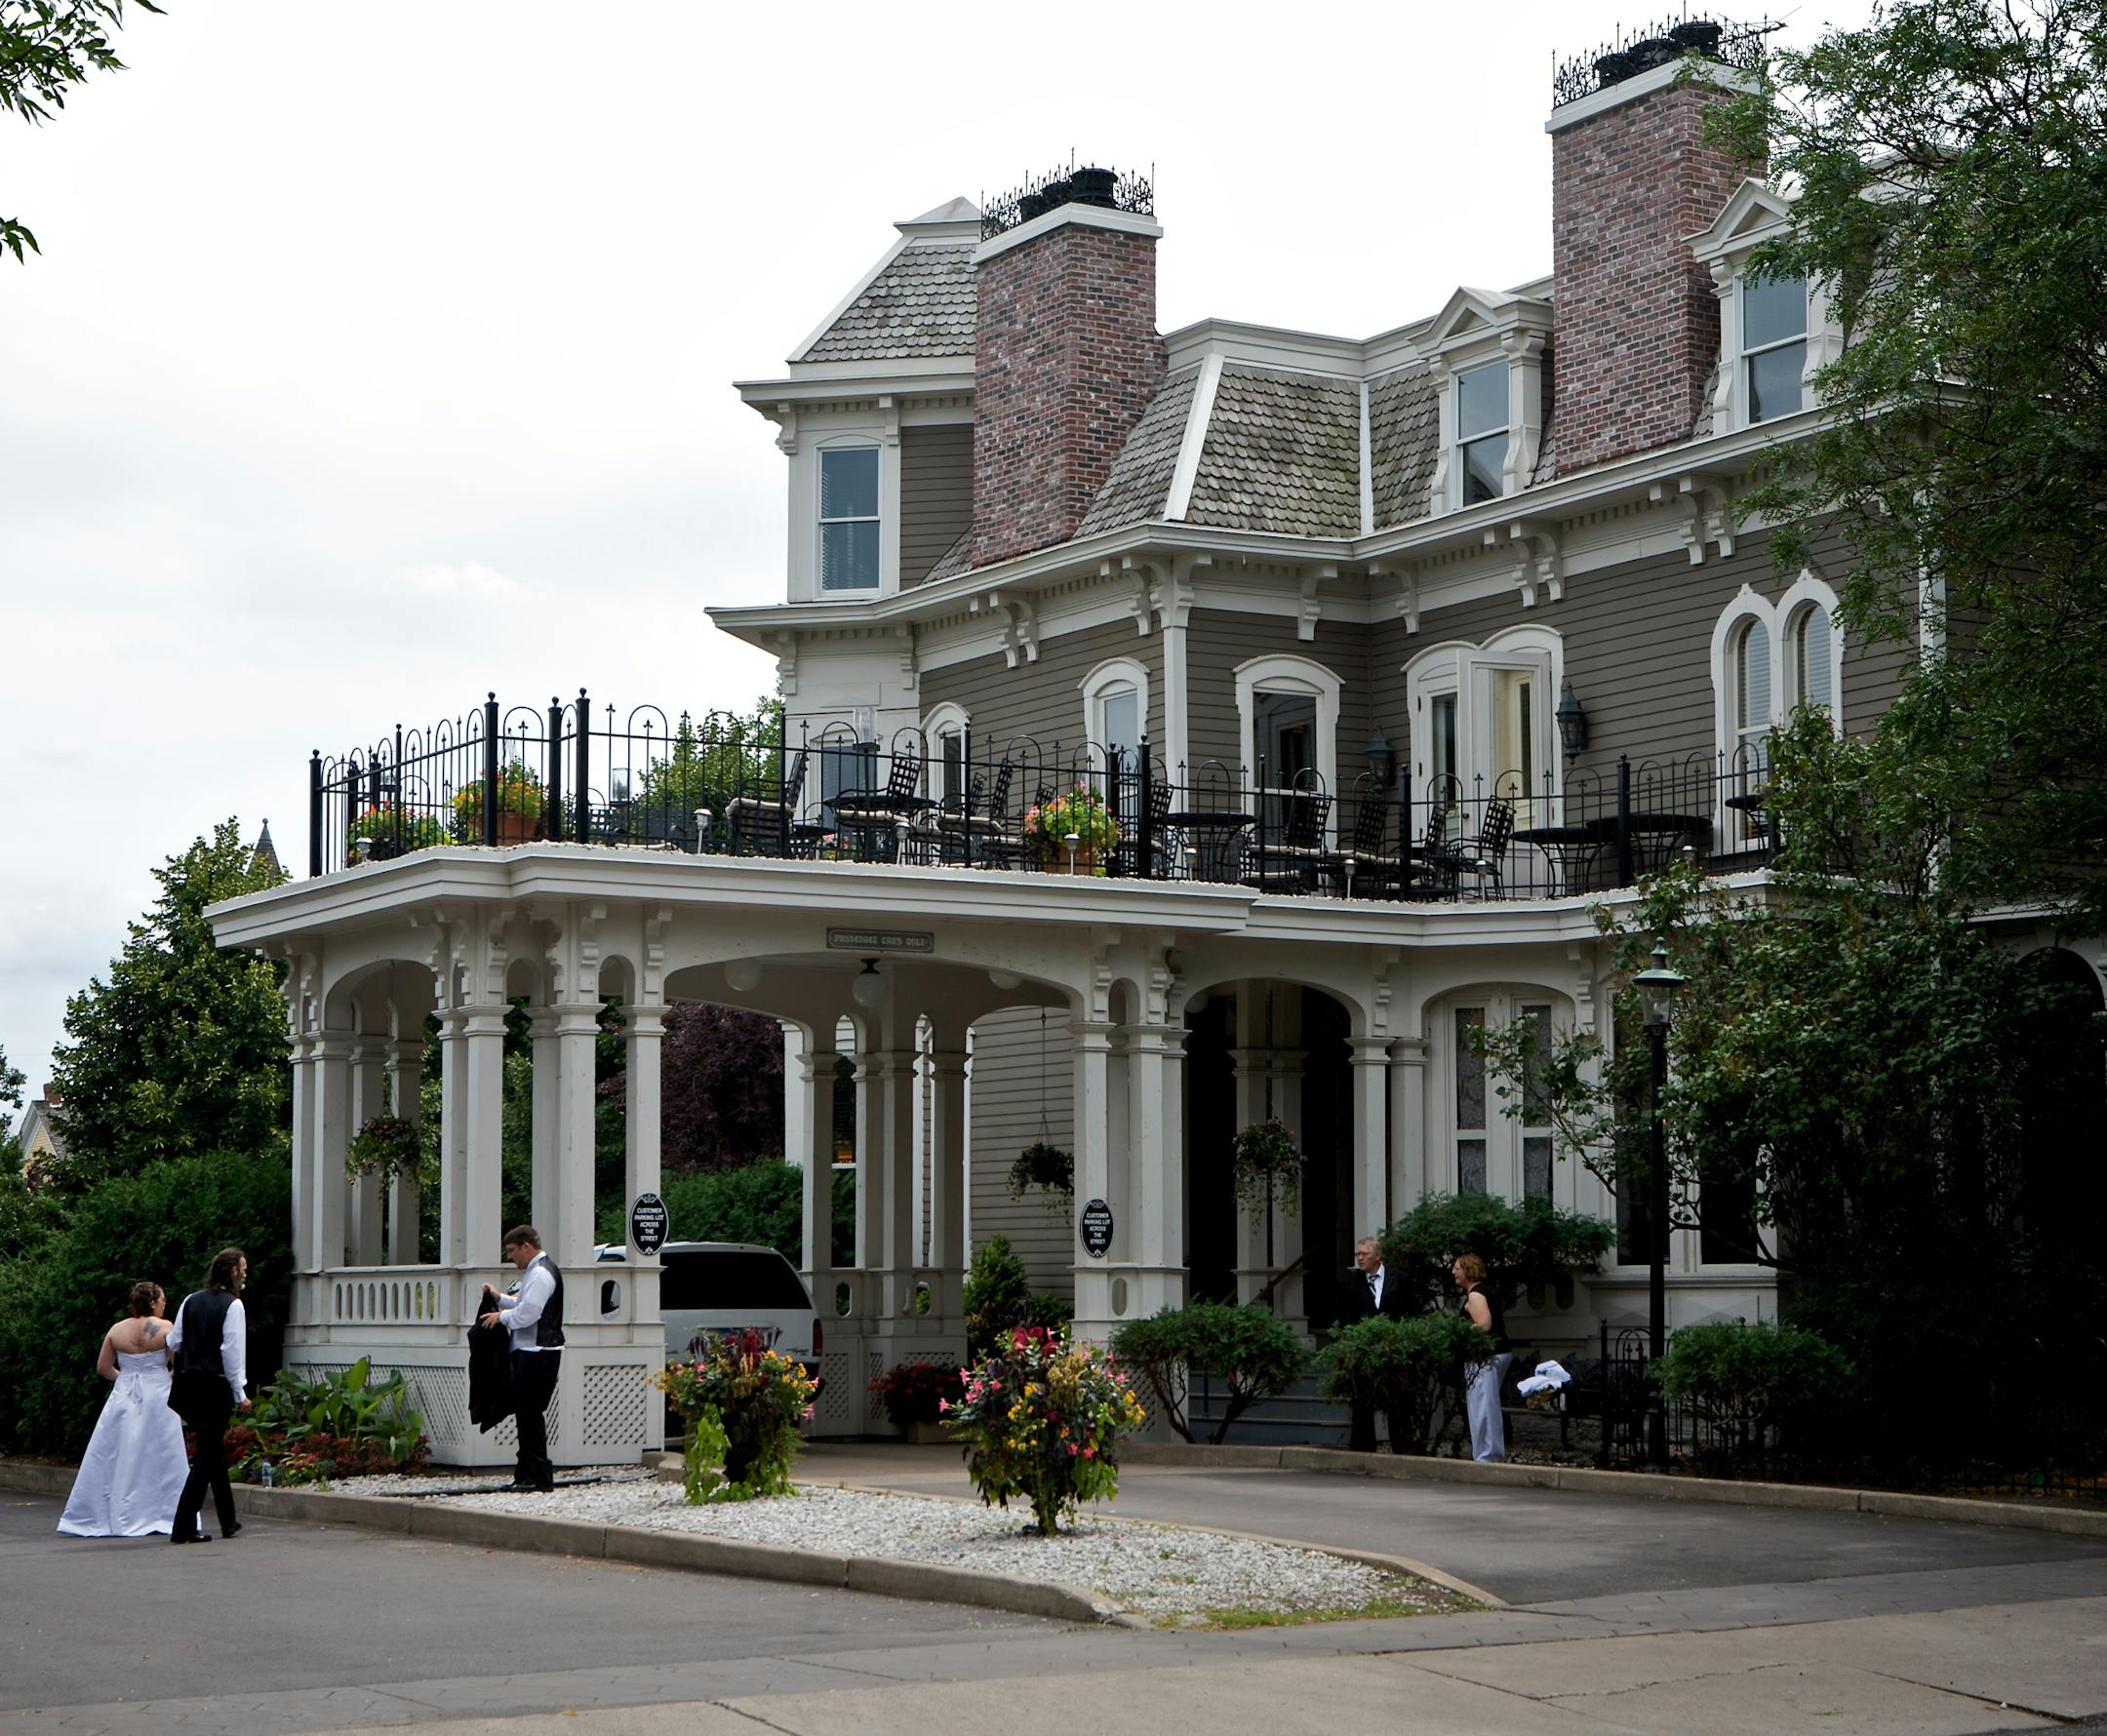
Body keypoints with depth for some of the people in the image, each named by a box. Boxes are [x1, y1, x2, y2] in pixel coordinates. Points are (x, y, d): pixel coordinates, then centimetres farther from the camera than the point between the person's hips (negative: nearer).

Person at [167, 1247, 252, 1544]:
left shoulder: (191, 1301, 9)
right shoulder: (232, 1305, -10)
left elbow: (174, 1343, 10)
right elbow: (232, 1351, -13)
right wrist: (240, 1394, -8)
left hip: (188, 1384, 7)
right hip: (216, 1386, -7)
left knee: (215, 1452, 17)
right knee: (207, 1456, -1)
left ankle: (229, 1522, 26)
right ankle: (183, 1527, -6)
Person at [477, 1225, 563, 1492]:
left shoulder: (541, 1274, -15)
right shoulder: (533, 1271, 19)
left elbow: (527, 1313, -21)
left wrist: (502, 1316, -7)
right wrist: (500, 1299, 12)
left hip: (537, 1354, -11)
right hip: (530, 1351, 11)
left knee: (530, 1413, -9)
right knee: (527, 1412, 14)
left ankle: (539, 1477, -7)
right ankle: (526, 1474, 19)